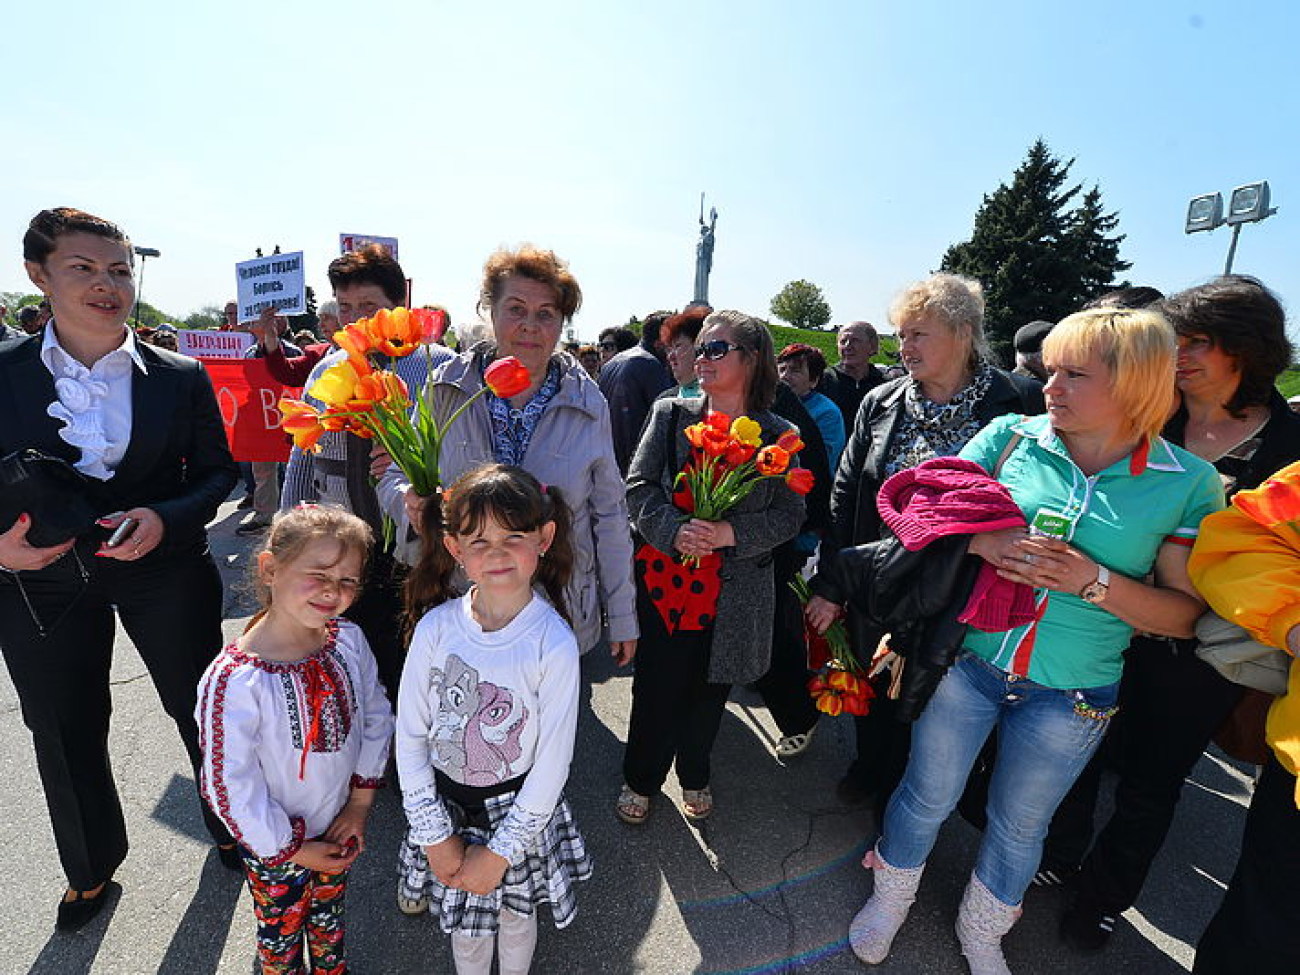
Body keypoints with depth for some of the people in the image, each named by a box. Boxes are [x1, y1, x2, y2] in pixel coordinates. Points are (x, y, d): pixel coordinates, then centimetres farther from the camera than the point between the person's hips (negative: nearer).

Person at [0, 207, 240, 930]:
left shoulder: (181, 376, -5)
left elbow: (218, 472, -1)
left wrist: (165, 518, -18)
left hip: (165, 572, -1)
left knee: (205, 709, 12)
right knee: (65, 734, 18)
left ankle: (230, 829, 41)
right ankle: (91, 871, 46)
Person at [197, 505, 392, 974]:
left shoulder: (349, 641, -17)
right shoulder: (234, 680, -31)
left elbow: (376, 716, -4)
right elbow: (230, 785, -22)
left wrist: (361, 802, -4)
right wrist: (293, 849, -13)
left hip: (340, 830, 4)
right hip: (275, 848, -4)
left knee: (329, 917, 31)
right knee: (281, 934, 26)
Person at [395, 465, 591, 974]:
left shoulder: (554, 643, -25)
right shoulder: (436, 627, -17)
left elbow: (552, 763, -17)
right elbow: (410, 736, -8)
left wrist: (500, 853, -10)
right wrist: (435, 836, -6)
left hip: (520, 811, -1)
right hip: (444, 805, 2)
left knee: (516, 917, 25)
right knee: (463, 924, 25)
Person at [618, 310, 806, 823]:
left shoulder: (778, 434, -2)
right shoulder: (670, 414, 0)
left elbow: (789, 513, -3)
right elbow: (638, 487, -3)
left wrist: (731, 532, -19)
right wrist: (675, 529, -21)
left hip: (732, 593, 1)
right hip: (663, 581, 0)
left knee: (709, 691, 17)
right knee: (655, 688, 11)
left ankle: (694, 774, 46)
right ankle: (640, 778, 38)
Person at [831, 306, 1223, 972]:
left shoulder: (1188, 482, -6)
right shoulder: (1011, 435, -6)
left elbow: (1185, 613, -5)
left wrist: (1095, 580, -23)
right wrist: (981, 541, -24)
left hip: (1070, 696, 1)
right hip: (965, 661, 0)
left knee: (1019, 824, 22)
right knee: (927, 797, 17)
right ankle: (890, 897, 48)